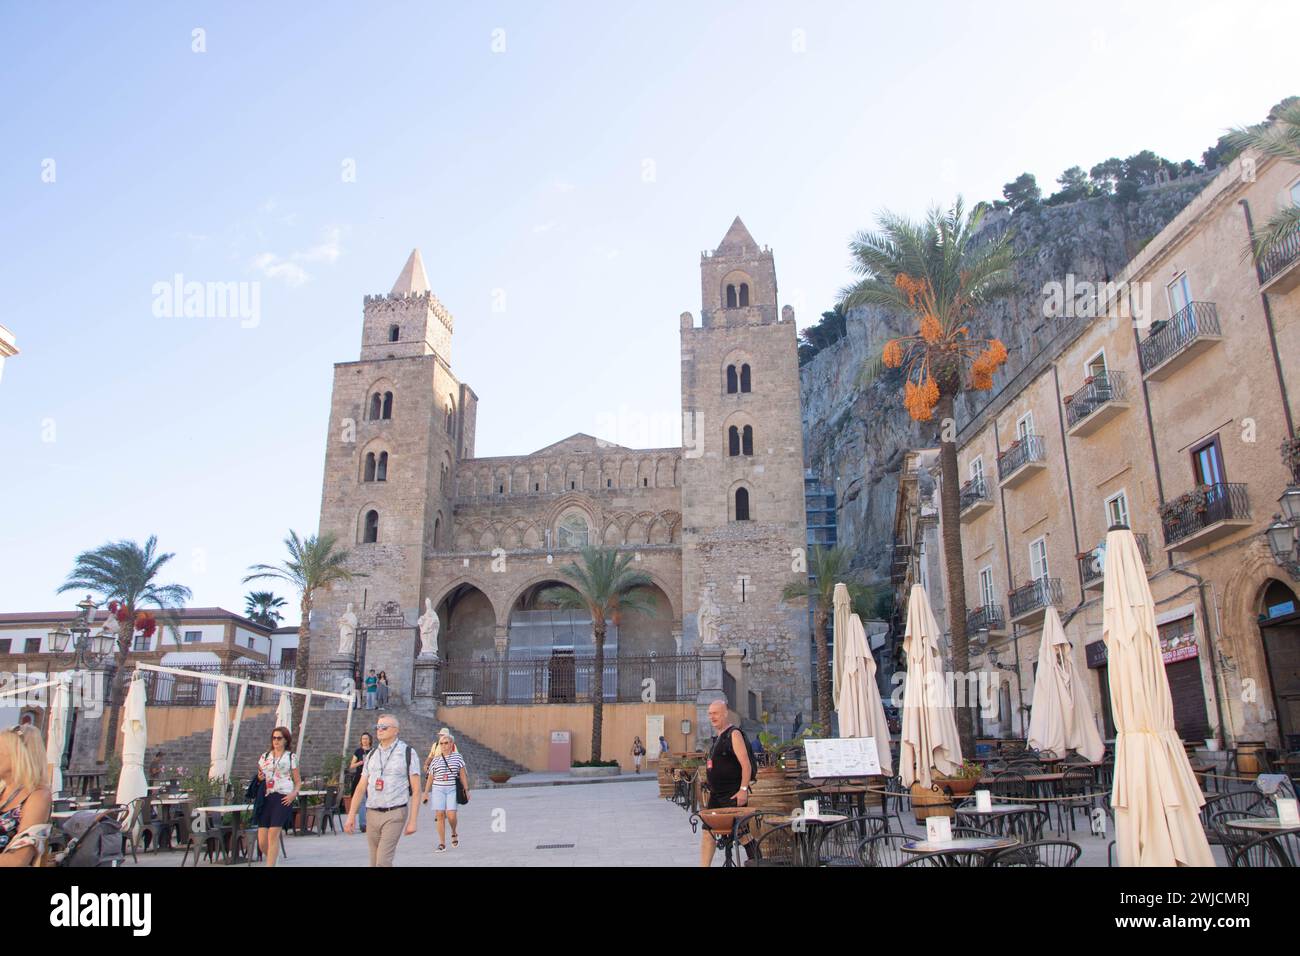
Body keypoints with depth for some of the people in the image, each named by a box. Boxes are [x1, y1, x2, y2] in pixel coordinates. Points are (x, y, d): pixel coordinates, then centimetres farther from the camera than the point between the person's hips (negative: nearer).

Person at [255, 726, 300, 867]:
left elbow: (298, 781, 11)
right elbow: (259, 777, 23)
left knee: (273, 834, -16)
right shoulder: (265, 756, 17)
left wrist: (294, 793, -9)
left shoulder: (291, 757, 9)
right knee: (262, 840, -1)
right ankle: (271, 860, 24)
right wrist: (259, 778, -1)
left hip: (283, 798, -3)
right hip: (266, 798, 3)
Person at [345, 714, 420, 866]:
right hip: (373, 814, 6)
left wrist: (413, 821, -9)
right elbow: (361, 787, 11)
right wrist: (351, 816, 2)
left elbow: (416, 790, -5)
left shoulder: (407, 752, -4)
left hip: (394, 814, -5)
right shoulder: (371, 755, 12)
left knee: (383, 861, -14)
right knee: (374, 862, 11)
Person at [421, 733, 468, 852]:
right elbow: (430, 778, 12)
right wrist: (426, 793, 12)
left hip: (452, 789, -1)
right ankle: (442, 843, 6)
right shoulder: (435, 760, 6)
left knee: (451, 815, -10)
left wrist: (466, 790, 2)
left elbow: (462, 775, 5)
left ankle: (454, 833, 21)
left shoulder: (458, 757, 4)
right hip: (438, 789, 1)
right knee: (440, 815, -3)